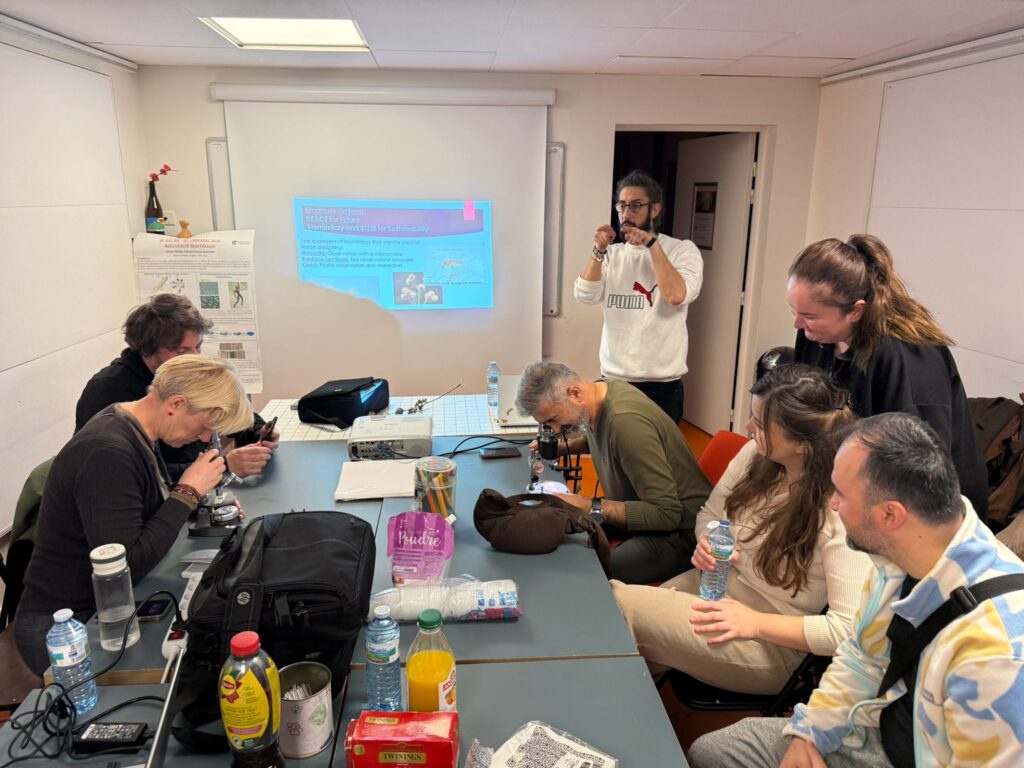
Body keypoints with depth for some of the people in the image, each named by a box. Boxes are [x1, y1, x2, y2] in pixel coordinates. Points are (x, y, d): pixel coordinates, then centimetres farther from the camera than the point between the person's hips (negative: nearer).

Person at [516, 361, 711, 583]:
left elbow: (667, 514, -26)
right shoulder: (601, 388, -2)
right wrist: (562, 446, 7)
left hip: (678, 533, -9)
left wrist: (589, 506, -26)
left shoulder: (626, 421, -28)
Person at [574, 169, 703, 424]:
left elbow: (676, 295, -21)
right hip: (612, 379, 4)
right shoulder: (612, 253, 9)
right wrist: (599, 250, -14)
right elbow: (585, 296, -4)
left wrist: (651, 244, -18)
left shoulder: (682, 250, -3)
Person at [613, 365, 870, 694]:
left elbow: (848, 629, -25)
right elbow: (709, 514, 11)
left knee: (615, 603, -22)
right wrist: (707, 544, -11)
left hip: (771, 643, -6)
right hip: (716, 580, 7)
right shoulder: (756, 454, -5)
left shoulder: (837, 511, -25)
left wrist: (755, 622, -21)